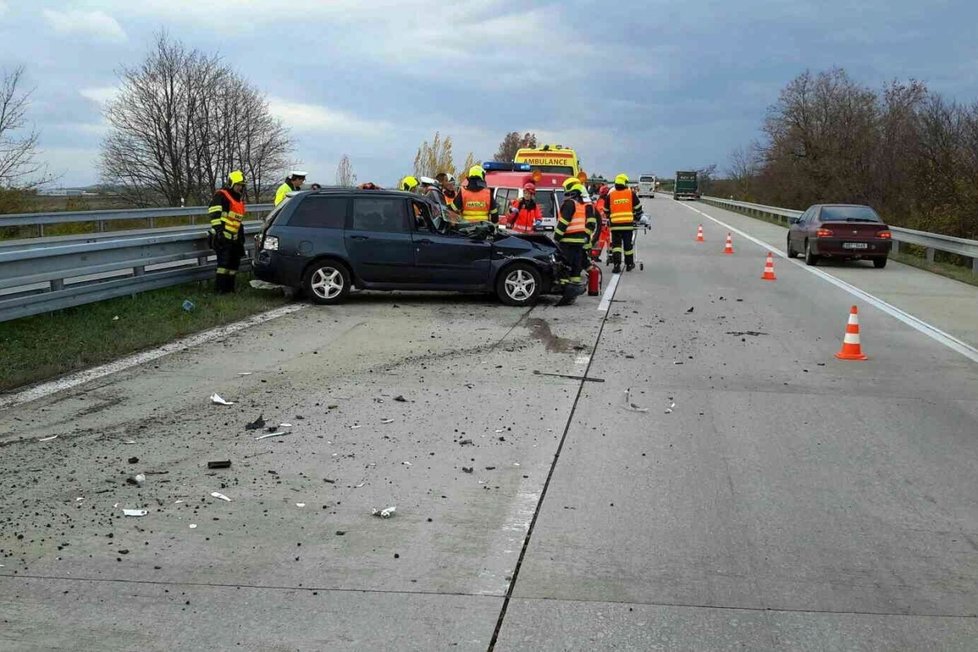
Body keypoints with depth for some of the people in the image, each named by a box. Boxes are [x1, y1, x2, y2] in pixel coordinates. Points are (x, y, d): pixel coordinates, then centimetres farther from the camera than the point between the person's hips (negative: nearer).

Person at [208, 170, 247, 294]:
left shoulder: (239, 199, 19)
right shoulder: (221, 195, -9)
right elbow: (215, 214, -19)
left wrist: (241, 234, 27)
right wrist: (218, 229, -26)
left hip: (233, 237, 9)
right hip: (223, 236, -9)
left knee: (235, 262, 10)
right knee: (224, 261, -14)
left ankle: (229, 286, 19)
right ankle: (220, 288, -12)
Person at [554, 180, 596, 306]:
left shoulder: (569, 203, -10)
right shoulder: (587, 206, 15)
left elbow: (563, 223, -15)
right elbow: (591, 224, 13)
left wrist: (556, 237, -11)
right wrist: (587, 239, 16)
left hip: (568, 241, -8)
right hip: (581, 242, 8)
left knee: (566, 265, -8)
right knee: (576, 264, 13)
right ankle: (576, 283, 16)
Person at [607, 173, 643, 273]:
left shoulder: (610, 195, 6)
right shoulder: (631, 193, 3)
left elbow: (607, 211, 14)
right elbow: (638, 208, 9)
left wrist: (610, 219, 30)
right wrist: (636, 217, 25)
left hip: (615, 224, 0)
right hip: (628, 224, 0)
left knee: (616, 244, 4)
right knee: (628, 245, 11)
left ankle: (617, 265, -7)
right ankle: (629, 264, 22)